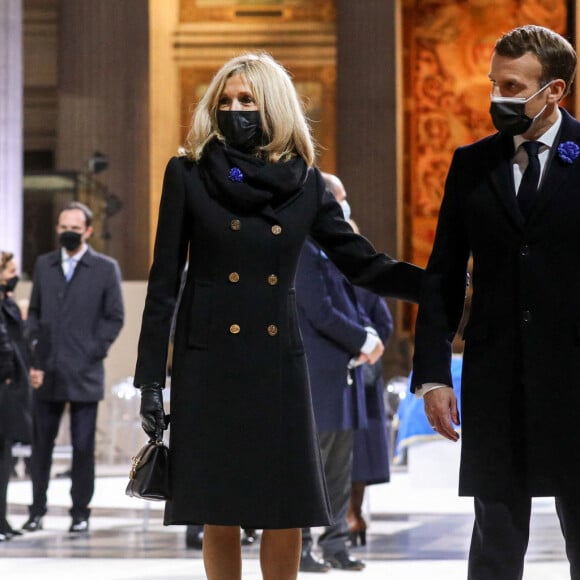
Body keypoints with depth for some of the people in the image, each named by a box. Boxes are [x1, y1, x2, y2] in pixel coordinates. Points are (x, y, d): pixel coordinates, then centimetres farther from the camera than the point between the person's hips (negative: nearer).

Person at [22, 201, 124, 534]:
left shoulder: (106, 268, 2)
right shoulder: (44, 265, 12)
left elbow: (115, 318, 1)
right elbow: (34, 313, 12)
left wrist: (94, 352, -8)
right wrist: (34, 359, 2)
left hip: (85, 372, -3)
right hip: (47, 372, 3)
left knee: (83, 446, 0)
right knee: (42, 443, 6)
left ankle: (81, 512, 8)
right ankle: (38, 509, 14)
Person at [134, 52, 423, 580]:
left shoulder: (305, 183, 6)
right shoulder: (188, 175, 0)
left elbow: (364, 264, 4)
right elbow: (164, 282, 0)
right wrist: (150, 379, -4)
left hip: (278, 362, 2)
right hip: (209, 363, -2)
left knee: (288, 513, -1)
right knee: (220, 516, 0)